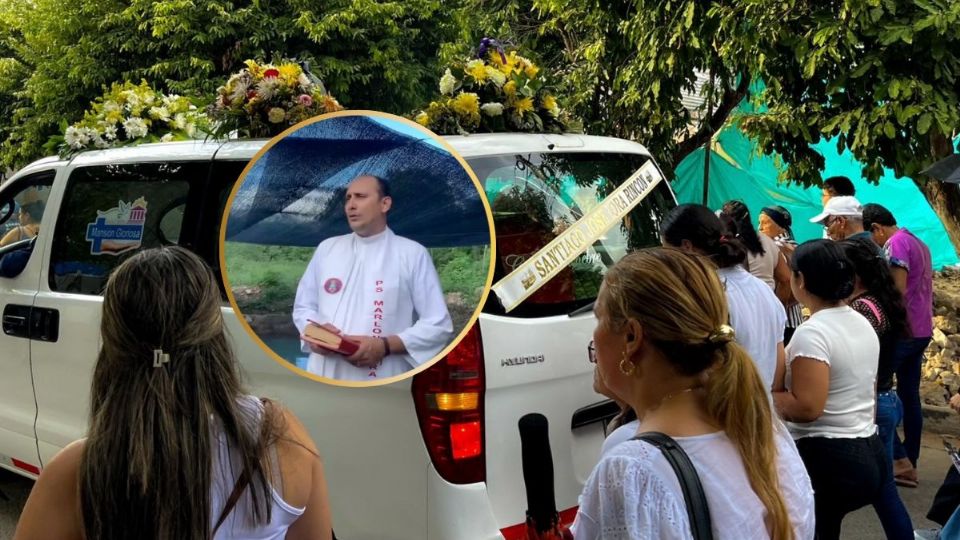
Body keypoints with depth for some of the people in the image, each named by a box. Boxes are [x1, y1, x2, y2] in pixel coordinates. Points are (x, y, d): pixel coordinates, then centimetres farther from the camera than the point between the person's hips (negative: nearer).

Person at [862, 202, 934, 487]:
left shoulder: (896, 243, -12)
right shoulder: (919, 243, 17)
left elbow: (898, 290, -19)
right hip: (922, 330, 9)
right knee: (910, 397, 10)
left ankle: (899, 459, -8)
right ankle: (910, 464, 13)